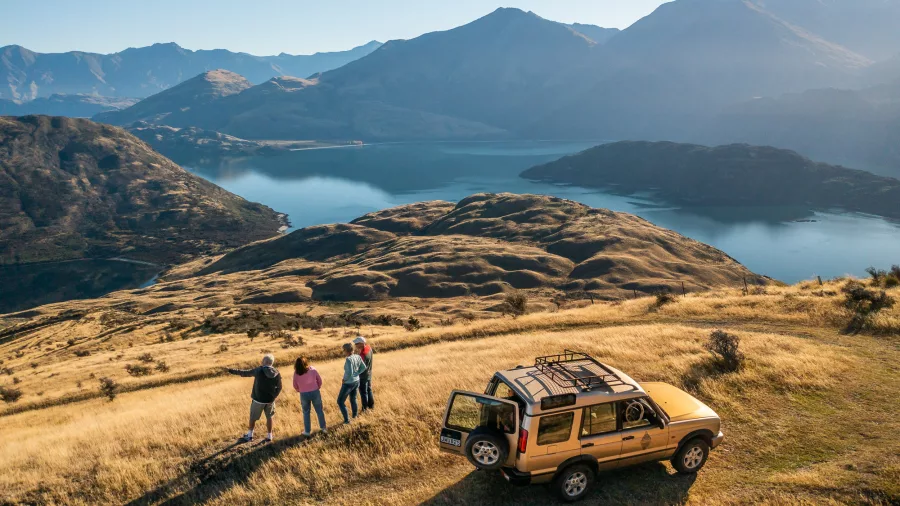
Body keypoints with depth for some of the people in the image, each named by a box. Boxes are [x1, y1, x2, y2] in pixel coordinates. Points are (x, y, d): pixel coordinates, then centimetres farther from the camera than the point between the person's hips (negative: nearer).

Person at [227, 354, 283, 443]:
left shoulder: (259, 370, -18)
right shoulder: (277, 373, -9)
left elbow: (245, 373, -8)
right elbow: (279, 388, -3)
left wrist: (231, 371, 4)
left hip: (258, 399, -2)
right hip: (270, 399, 2)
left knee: (253, 417, 17)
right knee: (269, 417, 19)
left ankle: (249, 436, 32)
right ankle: (269, 436, 26)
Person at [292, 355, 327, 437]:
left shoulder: (296, 373, -13)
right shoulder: (312, 369, -13)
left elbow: (295, 385, -2)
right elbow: (319, 380, -3)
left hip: (304, 394, 0)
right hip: (315, 392, 0)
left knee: (306, 412, 17)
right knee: (319, 411, 16)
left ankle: (307, 431, 23)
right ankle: (323, 428, 26)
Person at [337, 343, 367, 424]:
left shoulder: (348, 359, -30)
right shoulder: (357, 357, -6)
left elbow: (349, 373, -32)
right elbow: (363, 367, 2)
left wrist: (344, 379, -14)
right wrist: (356, 374, 7)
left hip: (348, 383, -8)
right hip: (356, 381, 8)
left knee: (340, 401, 9)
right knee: (353, 398, 30)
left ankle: (346, 419, 11)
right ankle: (354, 415, 46)